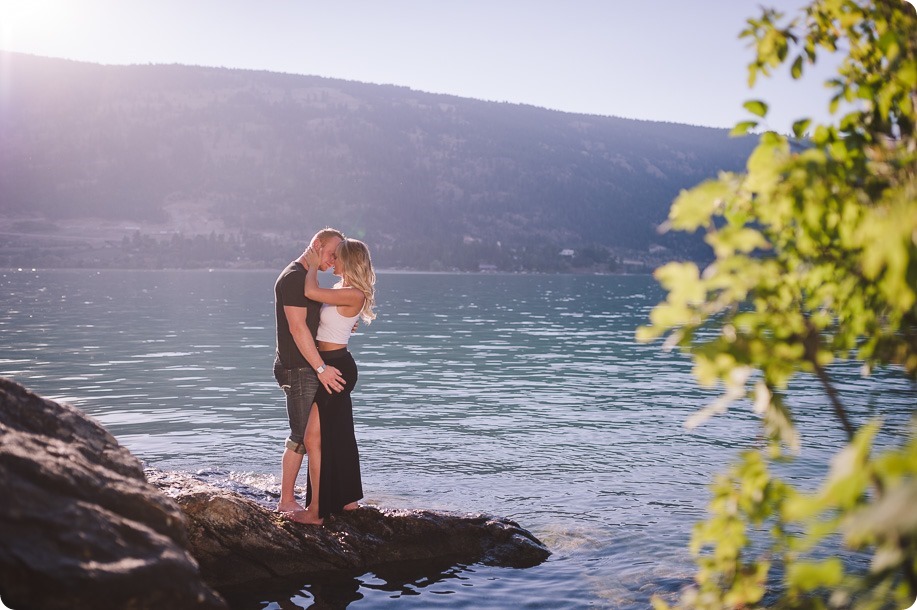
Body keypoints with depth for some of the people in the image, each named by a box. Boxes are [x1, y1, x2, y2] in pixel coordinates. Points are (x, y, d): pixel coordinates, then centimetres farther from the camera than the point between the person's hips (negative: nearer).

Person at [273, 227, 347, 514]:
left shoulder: (306, 277, 18)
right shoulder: (294, 276, -14)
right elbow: (297, 327, -22)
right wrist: (321, 367, -24)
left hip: (309, 367, 10)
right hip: (298, 369, -10)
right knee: (302, 435, -5)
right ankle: (286, 501, 5)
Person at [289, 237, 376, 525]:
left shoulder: (353, 294, -20)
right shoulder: (343, 290, 11)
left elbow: (311, 292, -29)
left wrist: (313, 265, -15)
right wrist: (311, 264, 15)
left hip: (335, 367, -11)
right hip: (334, 366, 11)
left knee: (314, 438, -8)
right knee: (339, 435, 18)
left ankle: (315, 510, -2)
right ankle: (346, 498, 30)